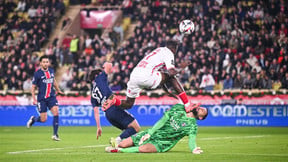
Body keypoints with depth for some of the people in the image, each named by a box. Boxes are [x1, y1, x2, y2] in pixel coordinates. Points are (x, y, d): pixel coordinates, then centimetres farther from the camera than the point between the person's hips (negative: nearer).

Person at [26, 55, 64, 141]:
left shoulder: (51, 71, 5)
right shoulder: (37, 73, -9)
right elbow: (33, 87, -4)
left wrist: (58, 90, 36)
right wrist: (34, 99, -13)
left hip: (51, 97, 4)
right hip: (41, 98, -3)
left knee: (56, 112, -17)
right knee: (43, 119, -3)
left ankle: (55, 134, -10)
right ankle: (33, 119, 33)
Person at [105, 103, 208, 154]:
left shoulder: (192, 126, -6)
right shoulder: (179, 108, 4)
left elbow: (192, 139, -21)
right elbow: (163, 121, 0)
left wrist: (193, 149, -45)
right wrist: (149, 133, -8)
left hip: (163, 143, -4)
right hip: (154, 133, 4)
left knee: (143, 149, -35)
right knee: (123, 144, -6)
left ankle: (118, 150, -17)